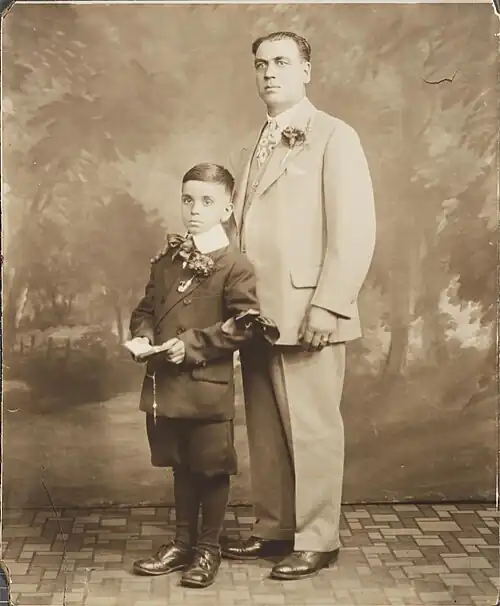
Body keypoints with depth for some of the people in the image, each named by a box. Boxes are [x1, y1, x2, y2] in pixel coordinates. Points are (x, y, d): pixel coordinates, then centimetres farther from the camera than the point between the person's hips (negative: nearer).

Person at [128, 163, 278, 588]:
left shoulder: (234, 265, -9)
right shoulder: (168, 260, 10)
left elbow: (244, 323, -16)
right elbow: (146, 308, 16)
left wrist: (192, 344, -20)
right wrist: (142, 335, -6)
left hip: (208, 387, -6)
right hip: (165, 383, 6)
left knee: (212, 469, 7)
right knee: (181, 466, 18)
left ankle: (209, 549, 22)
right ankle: (183, 543, 31)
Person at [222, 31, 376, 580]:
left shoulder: (334, 138, -2)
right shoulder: (250, 150, 18)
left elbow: (355, 230, -10)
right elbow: (245, 231, 15)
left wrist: (327, 306, -16)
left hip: (307, 314, -6)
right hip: (257, 313, 6)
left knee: (312, 429, 2)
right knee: (265, 430, 12)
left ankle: (317, 540, 14)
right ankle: (273, 528, 25)